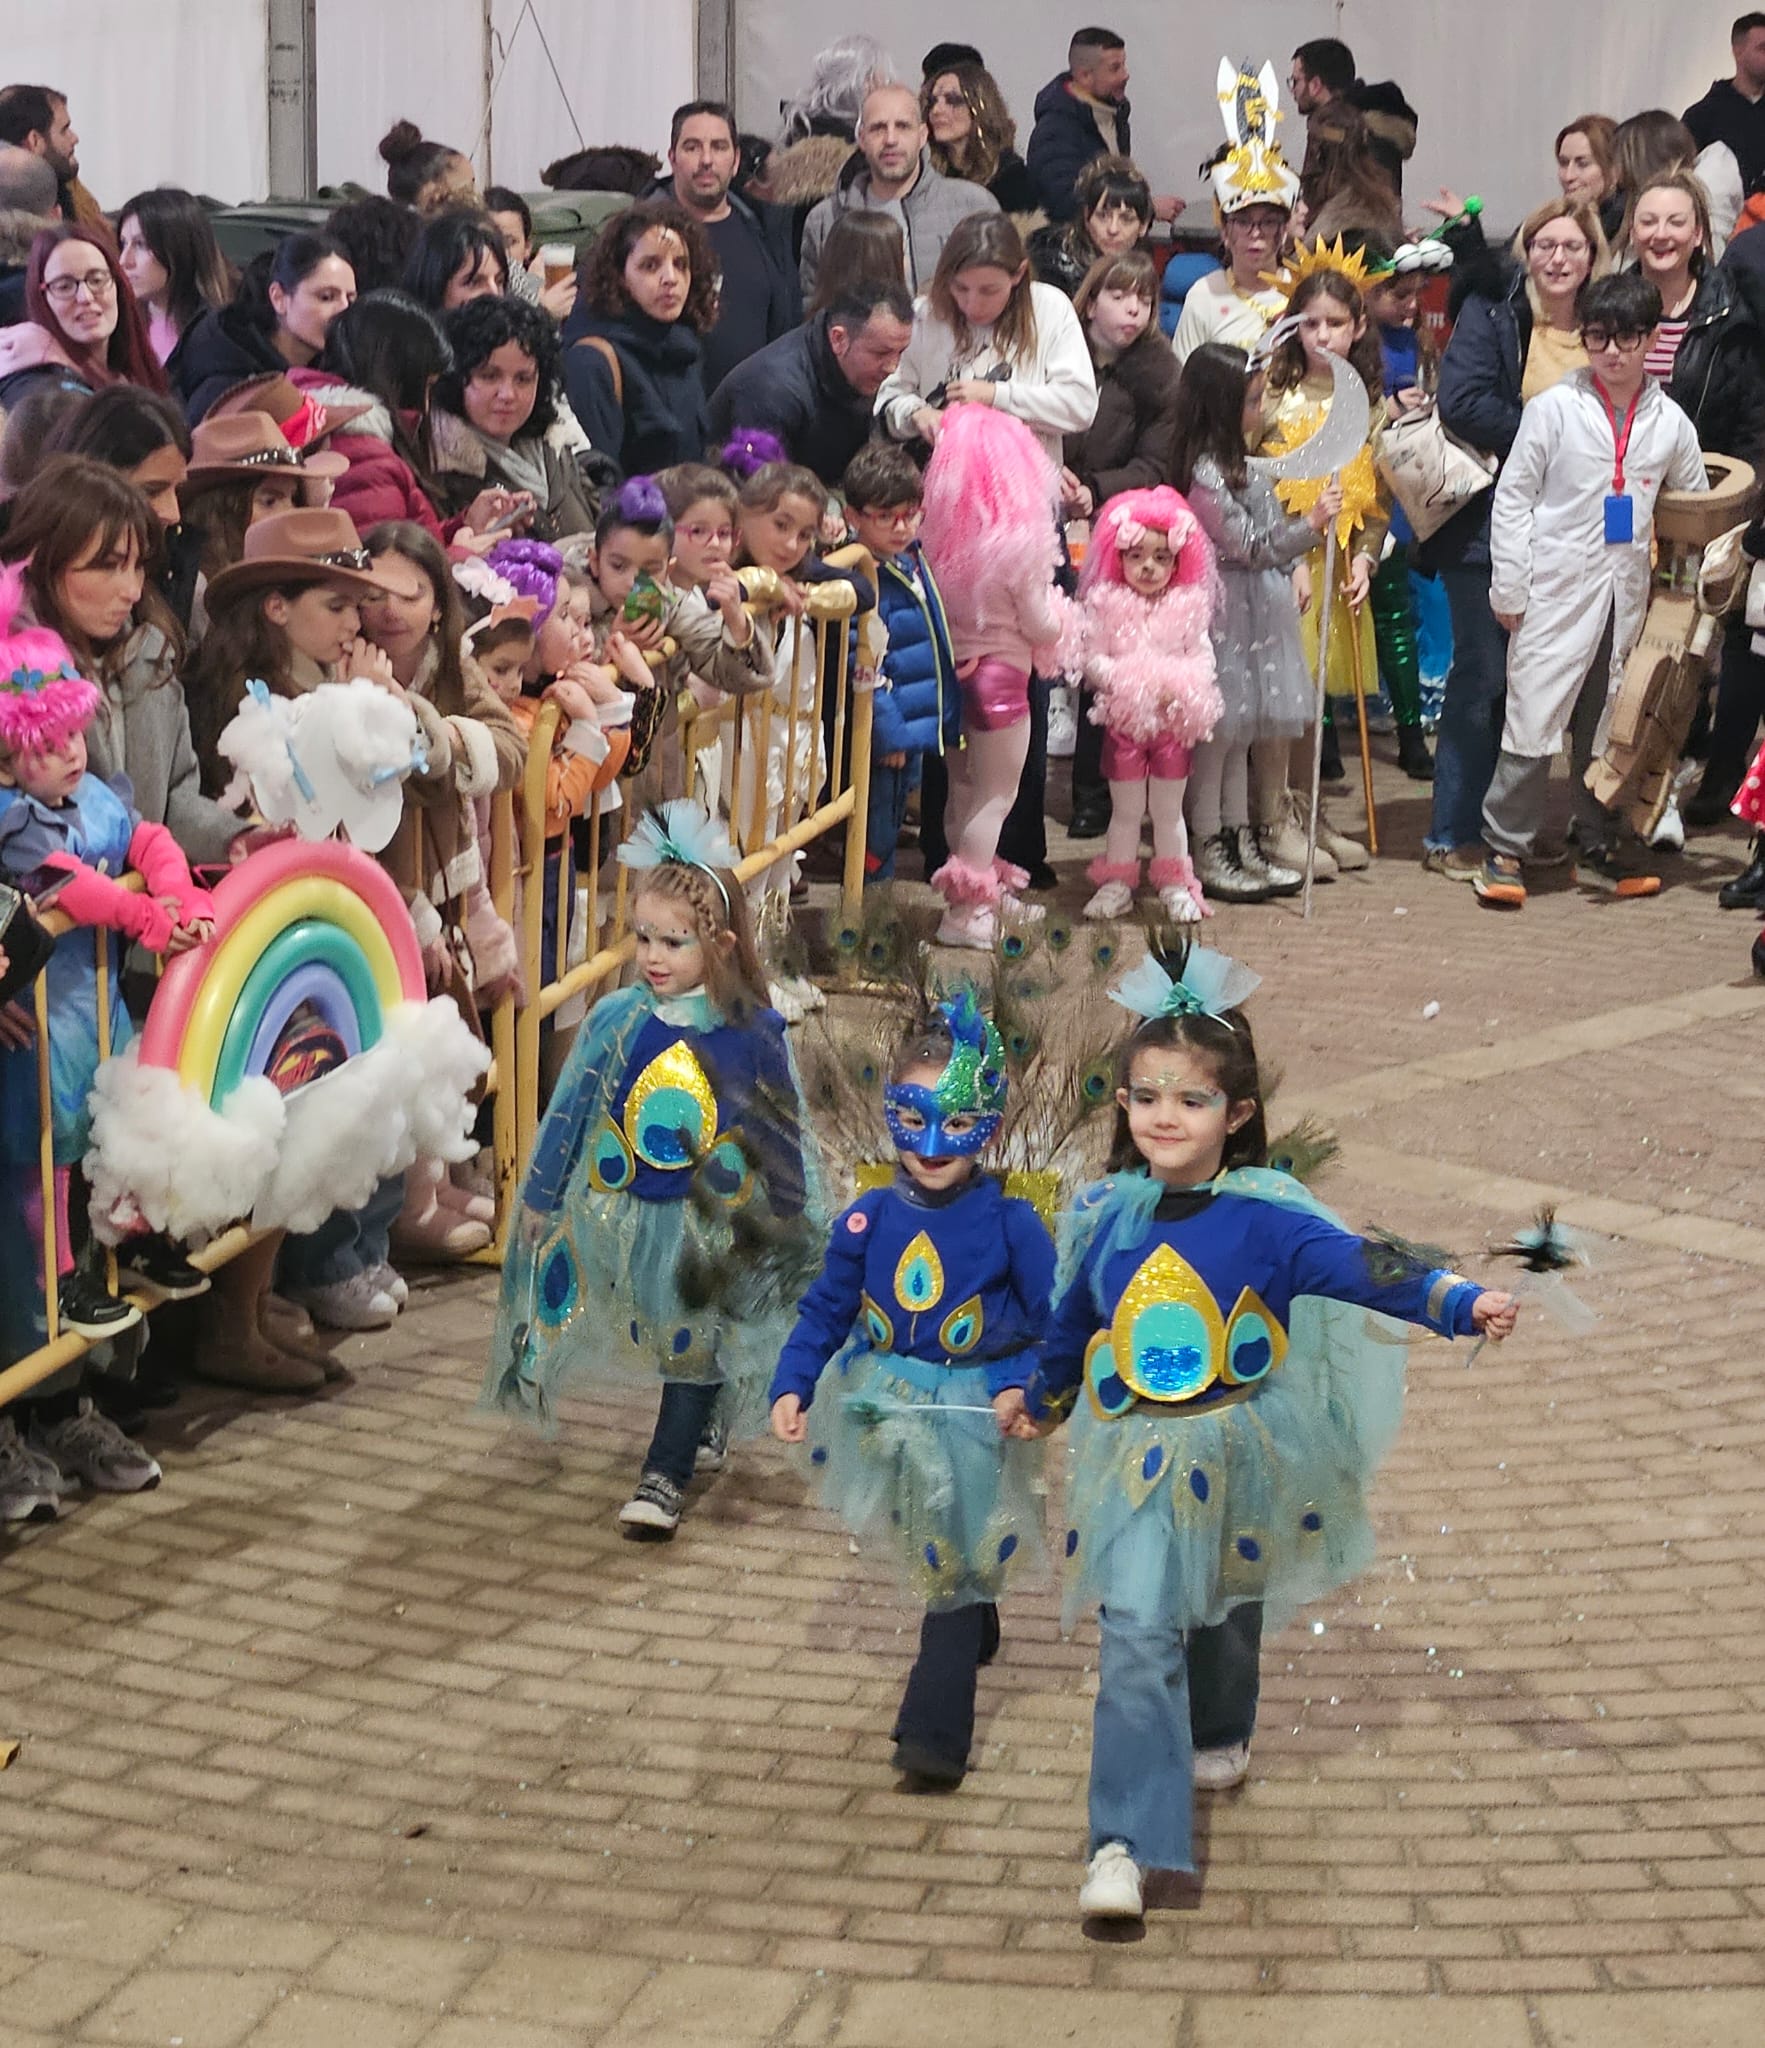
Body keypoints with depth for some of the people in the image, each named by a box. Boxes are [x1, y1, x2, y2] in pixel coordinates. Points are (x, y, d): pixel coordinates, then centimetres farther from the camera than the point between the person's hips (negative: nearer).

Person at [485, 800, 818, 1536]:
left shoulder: (754, 1033, -12)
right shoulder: (616, 1020, -9)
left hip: (717, 1222, -1)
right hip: (626, 1217, 1)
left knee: (697, 1346, 8)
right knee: (671, 1339, 12)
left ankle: (664, 1477, 16)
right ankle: (705, 1428, 34)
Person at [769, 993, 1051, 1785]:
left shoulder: (1010, 1223, -13)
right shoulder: (869, 1219, -5)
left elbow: (1057, 1324, -9)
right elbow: (825, 1310, 4)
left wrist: (1027, 1388, -25)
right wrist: (792, 1386, -7)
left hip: (975, 1416, -4)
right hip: (889, 1412, 4)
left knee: (957, 1563, -3)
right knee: (932, 1559, 21)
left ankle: (934, 1730, -1)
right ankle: (975, 1631, 49)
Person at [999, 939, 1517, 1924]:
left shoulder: (1264, 1216, -13)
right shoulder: (1114, 1215, -2)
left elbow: (1358, 1265, -27)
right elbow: (1075, 1320, 17)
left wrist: (1458, 1299, -43)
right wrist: (1040, 1397, 31)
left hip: (1238, 1455, -1)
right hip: (1141, 1464, 1)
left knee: (1224, 1619, 20)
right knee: (1137, 1631, -13)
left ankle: (1220, 1737, 52)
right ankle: (1129, 1842, -14)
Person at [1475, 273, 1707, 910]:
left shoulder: (1670, 422, 5)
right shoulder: (1554, 409, -5)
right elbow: (1512, 496, -3)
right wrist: (1509, 588, -6)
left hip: (1626, 594, 4)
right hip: (1556, 591, -4)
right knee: (1533, 719, -4)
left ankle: (1598, 848, 23)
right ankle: (1504, 850, 5)